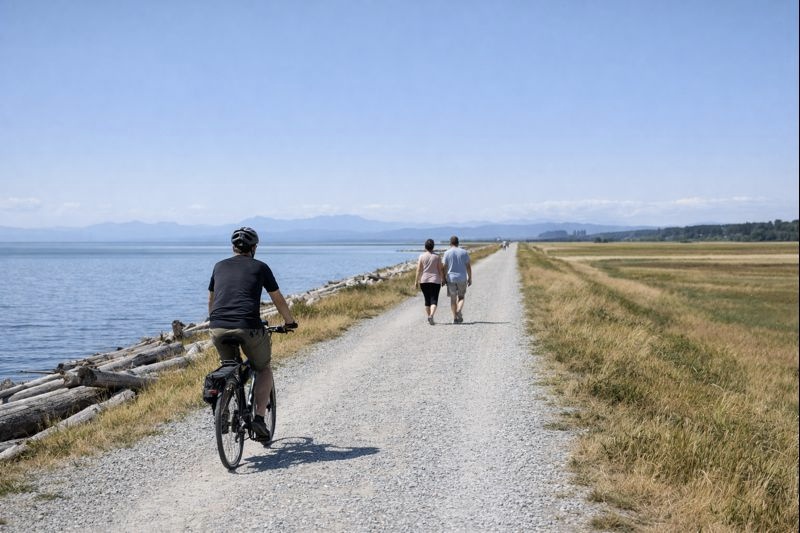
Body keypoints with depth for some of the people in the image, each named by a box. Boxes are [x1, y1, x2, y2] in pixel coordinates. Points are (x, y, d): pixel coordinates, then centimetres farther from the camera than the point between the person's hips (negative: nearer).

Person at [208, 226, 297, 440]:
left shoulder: (220, 266, 21)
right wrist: (289, 322, 35)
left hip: (218, 328, 3)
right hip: (249, 327, -3)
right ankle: (259, 417, 4)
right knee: (264, 370, 19)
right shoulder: (260, 267, 12)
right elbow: (278, 300, 19)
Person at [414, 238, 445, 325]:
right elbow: (440, 269, -2)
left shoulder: (422, 256, -2)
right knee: (434, 300, -4)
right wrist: (443, 279, 8)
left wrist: (416, 281, 2)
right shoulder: (437, 257, -3)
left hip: (424, 281, 2)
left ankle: (428, 317, 19)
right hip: (435, 281, -2)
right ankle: (431, 315, -25)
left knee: (427, 300, 14)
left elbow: (419, 270, -3)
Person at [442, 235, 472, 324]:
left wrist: (444, 279, 2)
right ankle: (458, 311, -15)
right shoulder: (464, 252, 0)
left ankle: (455, 318, 7)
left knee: (453, 299, 10)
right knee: (461, 297, 12)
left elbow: (444, 267, -5)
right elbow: (468, 266, 0)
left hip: (451, 279, 0)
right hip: (462, 279, 0)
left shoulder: (447, 253, -3)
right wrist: (470, 278, 7)